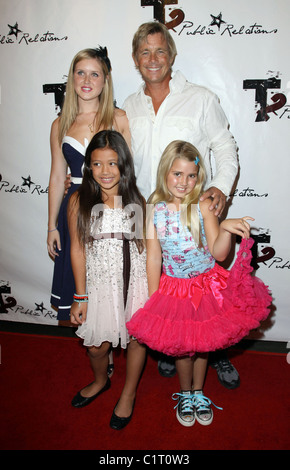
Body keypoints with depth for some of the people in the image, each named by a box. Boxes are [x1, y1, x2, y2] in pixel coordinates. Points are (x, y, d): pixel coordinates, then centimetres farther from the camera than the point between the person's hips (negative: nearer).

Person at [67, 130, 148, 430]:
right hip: (100, 283, 0)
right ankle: (100, 381, 50)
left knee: (136, 338, 15)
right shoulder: (79, 201, -8)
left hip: (136, 281, 0)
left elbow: (150, 247, -2)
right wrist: (80, 297, -1)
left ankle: (128, 393, 44)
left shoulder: (138, 200, -8)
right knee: (97, 345, 13)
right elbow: (78, 250, -3)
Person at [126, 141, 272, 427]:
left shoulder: (203, 206, -12)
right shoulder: (154, 211, -10)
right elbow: (153, 259, -6)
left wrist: (226, 229, -32)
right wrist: (153, 302, -4)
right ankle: (185, 394, 42)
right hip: (174, 289, 0)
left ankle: (199, 392, 44)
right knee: (182, 345, 13)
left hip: (208, 285, 0)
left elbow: (219, 254, -13)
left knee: (202, 341, 17)